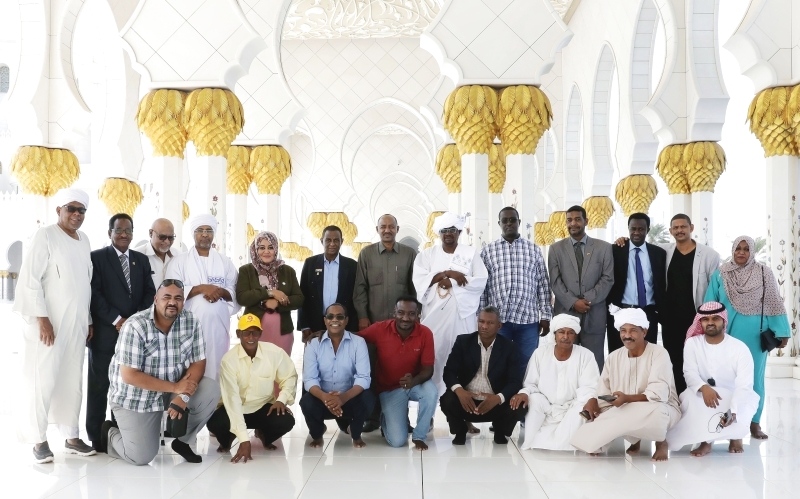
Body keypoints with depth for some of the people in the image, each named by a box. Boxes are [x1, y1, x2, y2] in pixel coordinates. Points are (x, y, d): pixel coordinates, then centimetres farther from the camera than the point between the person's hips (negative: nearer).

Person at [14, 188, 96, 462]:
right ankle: (39, 441, 4)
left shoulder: (84, 240, 13)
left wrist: (88, 320, 14)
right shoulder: (45, 236, -7)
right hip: (49, 322, -6)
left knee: (73, 381, 8)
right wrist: (41, 318, -17)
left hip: (76, 324, 6)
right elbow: (29, 279, -12)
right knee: (43, 380, -4)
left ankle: (71, 437, 15)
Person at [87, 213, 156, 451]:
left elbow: (149, 293, 10)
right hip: (105, 333, -4)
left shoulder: (142, 260, 16)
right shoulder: (97, 257, 1)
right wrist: (116, 320, -13)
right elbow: (94, 294, -7)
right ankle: (96, 437, 8)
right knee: (99, 385, 1)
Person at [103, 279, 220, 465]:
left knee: (211, 391, -21)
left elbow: (198, 363, -8)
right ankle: (110, 434, 24)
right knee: (141, 457, -10)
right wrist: (175, 387, -27)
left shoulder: (191, 321, -9)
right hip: (135, 396, -4)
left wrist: (183, 396, -26)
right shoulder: (135, 326, -23)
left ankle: (182, 441, 3)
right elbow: (129, 375, -25)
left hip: (176, 389, 4)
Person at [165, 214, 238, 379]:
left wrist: (221, 292, -11)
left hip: (219, 323, 2)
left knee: (216, 365, -1)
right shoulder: (179, 261, 6)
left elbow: (234, 293, 10)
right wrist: (201, 288, -15)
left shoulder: (225, 262, 14)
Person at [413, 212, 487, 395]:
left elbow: (480, 282, -3)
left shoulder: (471, 253, 8)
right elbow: (419, 281, -4)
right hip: (435, 312, 1)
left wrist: (451, 282, -11)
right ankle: (435, 393, 4)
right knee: (435, 353, -2)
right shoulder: (426, 254, 10)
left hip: (463, 313, 0)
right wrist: (447, 273, -13)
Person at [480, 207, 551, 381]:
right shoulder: (488, 251, 7)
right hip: (497, 319, 0)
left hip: (528, 320, 0)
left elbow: (543, 285, 8)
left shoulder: (534, 250, 8)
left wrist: (545, 316, 3)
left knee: (526, 366, 2)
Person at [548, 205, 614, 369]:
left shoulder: (603, 247, 8)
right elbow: (555, 281, 1)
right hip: (565, 313, 0)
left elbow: (607, 279, 1)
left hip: (594, 315, 0)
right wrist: (573, 303, -11)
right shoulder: (556, 248, 8)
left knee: (594, 364, 2)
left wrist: (588, 299, -12)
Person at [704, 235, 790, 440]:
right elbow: (710, 305, 4)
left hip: (755, 334, 0)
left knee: (755, 376, 5)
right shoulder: (720, 275, 1)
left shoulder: (764, 273, 0)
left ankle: (754, 422, 11)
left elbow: (774, 304, -1)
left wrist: (781, 332, -5)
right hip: (727, 333, 0)